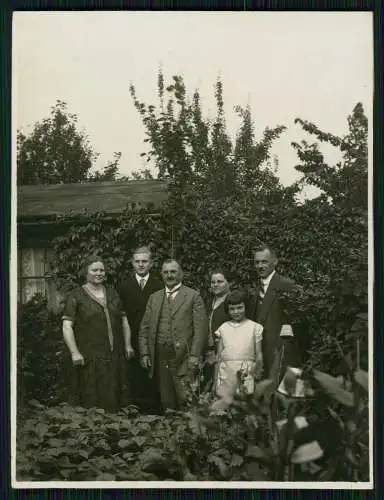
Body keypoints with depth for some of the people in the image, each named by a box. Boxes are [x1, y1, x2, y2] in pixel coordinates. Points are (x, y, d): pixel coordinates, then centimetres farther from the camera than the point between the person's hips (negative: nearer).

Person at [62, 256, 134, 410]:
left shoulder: (112, 293, 13)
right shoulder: (76, 296, -2)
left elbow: (124, 321, 18)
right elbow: (67, 327, -7)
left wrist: (128, 345, 9)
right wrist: (75, 353, -15)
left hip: (114, 356, 4)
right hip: (89, 358, -4)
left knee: (113, 398, 8)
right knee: (91, 398, -1)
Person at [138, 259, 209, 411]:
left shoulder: (193, 296, 2)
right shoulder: (154, 297, 15)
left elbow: (201, 328, -3)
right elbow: (144, 328, 15)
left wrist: (194, 355, -11)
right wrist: (144, 353, 5)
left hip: (183, 358, -4)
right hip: (160, 357, 4)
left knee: (185, 399, -7)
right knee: (166, 402, 7)